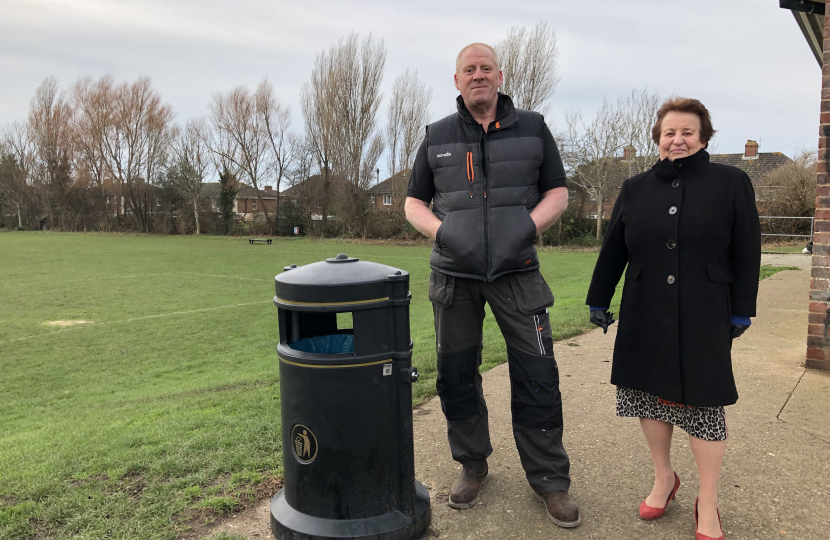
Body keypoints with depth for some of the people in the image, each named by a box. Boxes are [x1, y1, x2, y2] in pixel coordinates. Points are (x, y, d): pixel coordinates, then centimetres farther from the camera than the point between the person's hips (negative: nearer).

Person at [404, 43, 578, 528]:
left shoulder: (532, 129, 7)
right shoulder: (438, 136, 10)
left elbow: (558, 192, 8)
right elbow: (414, 202, 12)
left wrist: (530, 225, -10)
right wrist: (440, 231, -8)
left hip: (517, 271, -1)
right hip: (454, 274, 2)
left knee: (537, 377, -2)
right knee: (456, 375, 8)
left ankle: (549, 479, 16)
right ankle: (473, 466, 28)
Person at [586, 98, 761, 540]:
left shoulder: (732, 183, 0)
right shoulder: (636, 189, 7)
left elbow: (746, 253, -1)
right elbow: (612, 251, 8)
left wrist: (742, 309, -4)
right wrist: (598, 300, 9)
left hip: (704, 317, -2)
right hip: (645, 316, 3)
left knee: (703, 404, 3)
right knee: (651, 394, 10)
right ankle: (663, 478, 33)